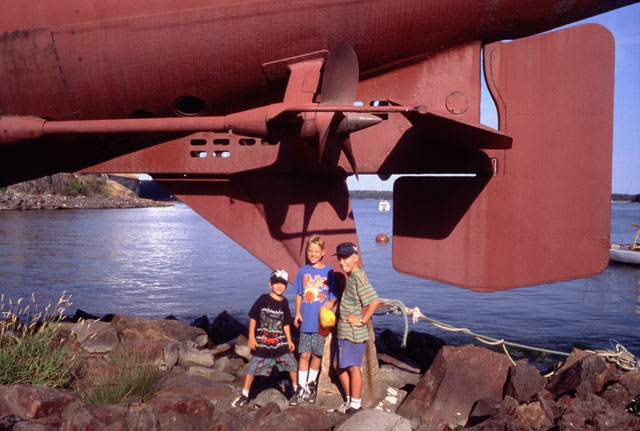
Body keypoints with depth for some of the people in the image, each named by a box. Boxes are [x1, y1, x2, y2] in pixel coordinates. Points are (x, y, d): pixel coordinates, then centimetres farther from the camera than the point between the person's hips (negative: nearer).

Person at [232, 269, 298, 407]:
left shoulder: (284, 303, 3)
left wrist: (289, 340, 10)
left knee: (292, 364, 3)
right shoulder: (263, 299, -9)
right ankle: (244, 395, 16)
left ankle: (296, 389, 25)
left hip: (280, 343, 3)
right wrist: (251, 337, -8)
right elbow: (253, 318, -5)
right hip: (262, 343, -3)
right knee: (253, 368, 0)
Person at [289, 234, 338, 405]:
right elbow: (299, 294, 11)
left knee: (317, 355, 9)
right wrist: (297, 313, 2)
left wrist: (330, 304, -16)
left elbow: (334, 295, 2)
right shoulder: (303, 271, 4)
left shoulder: (328, 271, -2)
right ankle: (301, 389, 11)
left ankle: (311, 385, 28)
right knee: (304, 355, 1)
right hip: (306, 321, 1)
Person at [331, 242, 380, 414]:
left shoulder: (358, 277, -19)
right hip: (344, 331, 10)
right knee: (338, 364, 17)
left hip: (354, 332, -10)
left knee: (353, 366, 2)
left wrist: (362, 320, -21)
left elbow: (374, 301, -28)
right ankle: (350, 399, 30)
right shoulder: (351, 276, 11)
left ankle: (355, 404, 15)